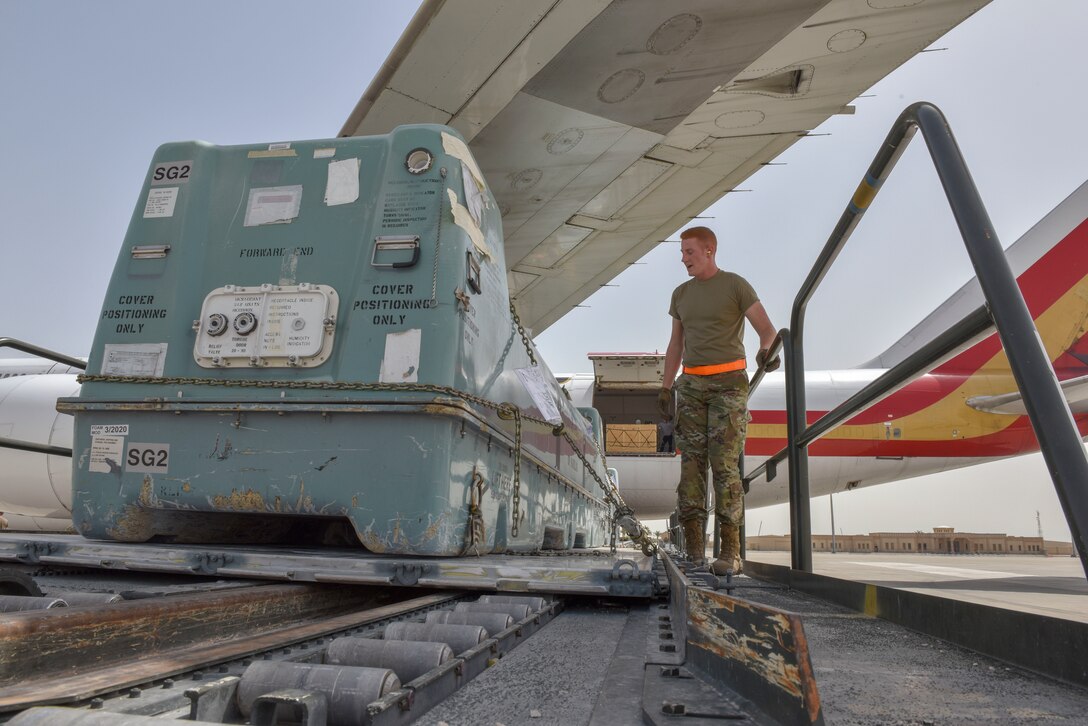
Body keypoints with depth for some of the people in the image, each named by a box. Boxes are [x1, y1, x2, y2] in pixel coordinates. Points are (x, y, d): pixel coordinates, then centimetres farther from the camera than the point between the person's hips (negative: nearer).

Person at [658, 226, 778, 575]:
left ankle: (730, 552, -6)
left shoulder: (736, 285, 0)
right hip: (691, 385, 5)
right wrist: (666, 388, 11)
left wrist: (766, 350, -31)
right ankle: (694, 550, -1)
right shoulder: (681, 294, 16)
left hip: (729, 382, -5)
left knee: (725, 465, -11)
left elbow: (767, 330, -7)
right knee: (691, 463, -3)